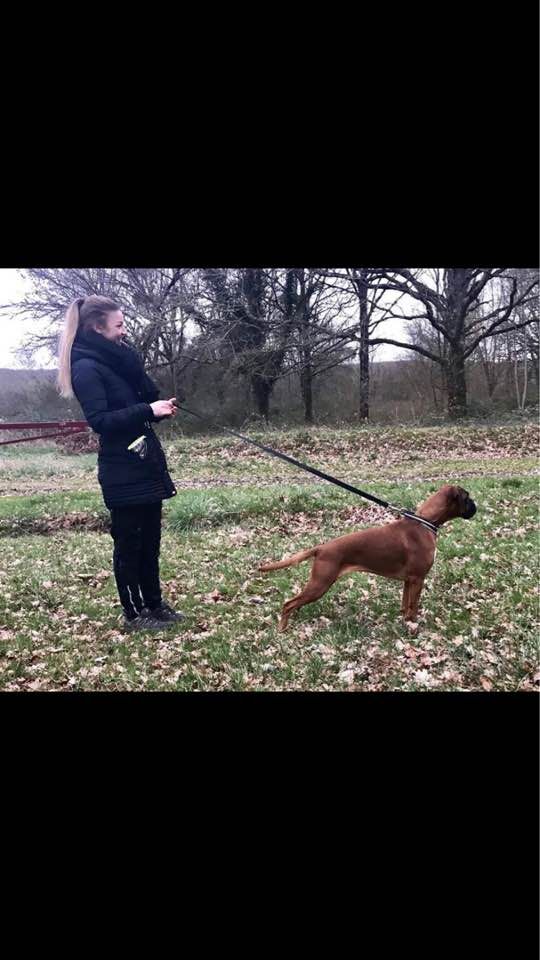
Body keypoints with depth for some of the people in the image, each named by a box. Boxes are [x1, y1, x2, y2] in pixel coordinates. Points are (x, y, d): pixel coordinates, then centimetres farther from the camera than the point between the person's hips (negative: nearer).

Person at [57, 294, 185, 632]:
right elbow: (100, 420, -21)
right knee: (129, 542, 2)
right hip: (122, 472, -8)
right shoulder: (87, 367, -12)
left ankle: (154, 603, 27)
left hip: (146, 463, 9)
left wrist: (159, 408, -6)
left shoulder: (120, 359, 14)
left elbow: (146, 396, 15)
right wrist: (148, 410, -24)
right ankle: (133, 613, 15)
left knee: (150, 538, 15)